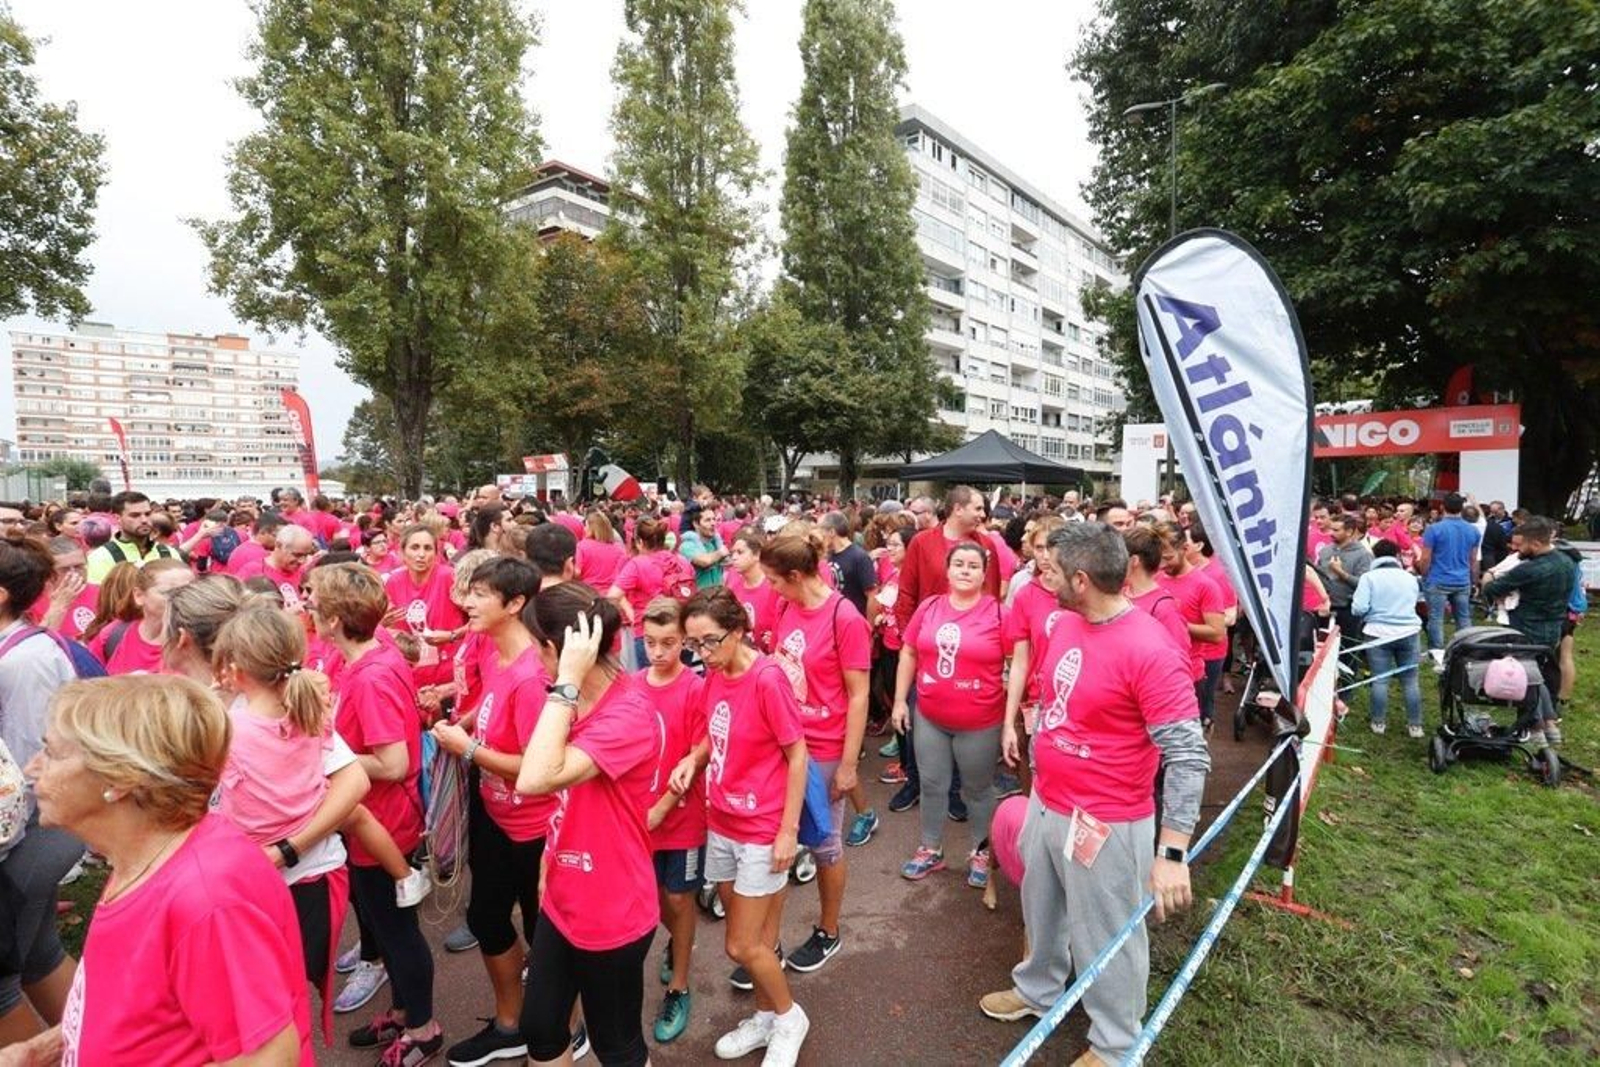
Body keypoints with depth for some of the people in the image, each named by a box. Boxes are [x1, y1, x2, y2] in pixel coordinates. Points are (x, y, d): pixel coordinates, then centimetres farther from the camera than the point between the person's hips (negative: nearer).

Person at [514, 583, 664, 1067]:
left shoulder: (629, 714, -29)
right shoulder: (575, 700, 1)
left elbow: (535, 780, -40)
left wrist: (567, 682, -36)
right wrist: (549, 865, 13)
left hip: (612, 914, -8)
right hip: (561, 902, 8)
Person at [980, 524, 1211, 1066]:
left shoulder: (1150, 651, -25)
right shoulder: (1064, 624, -1)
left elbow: (1188, 757, -24)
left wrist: (1172, 852, -26)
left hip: (1107, 824, -7)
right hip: (1045, 806, 8)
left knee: (1106, 936, 14)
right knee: (1041, 910, 27)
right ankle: (1037, 988, 53)